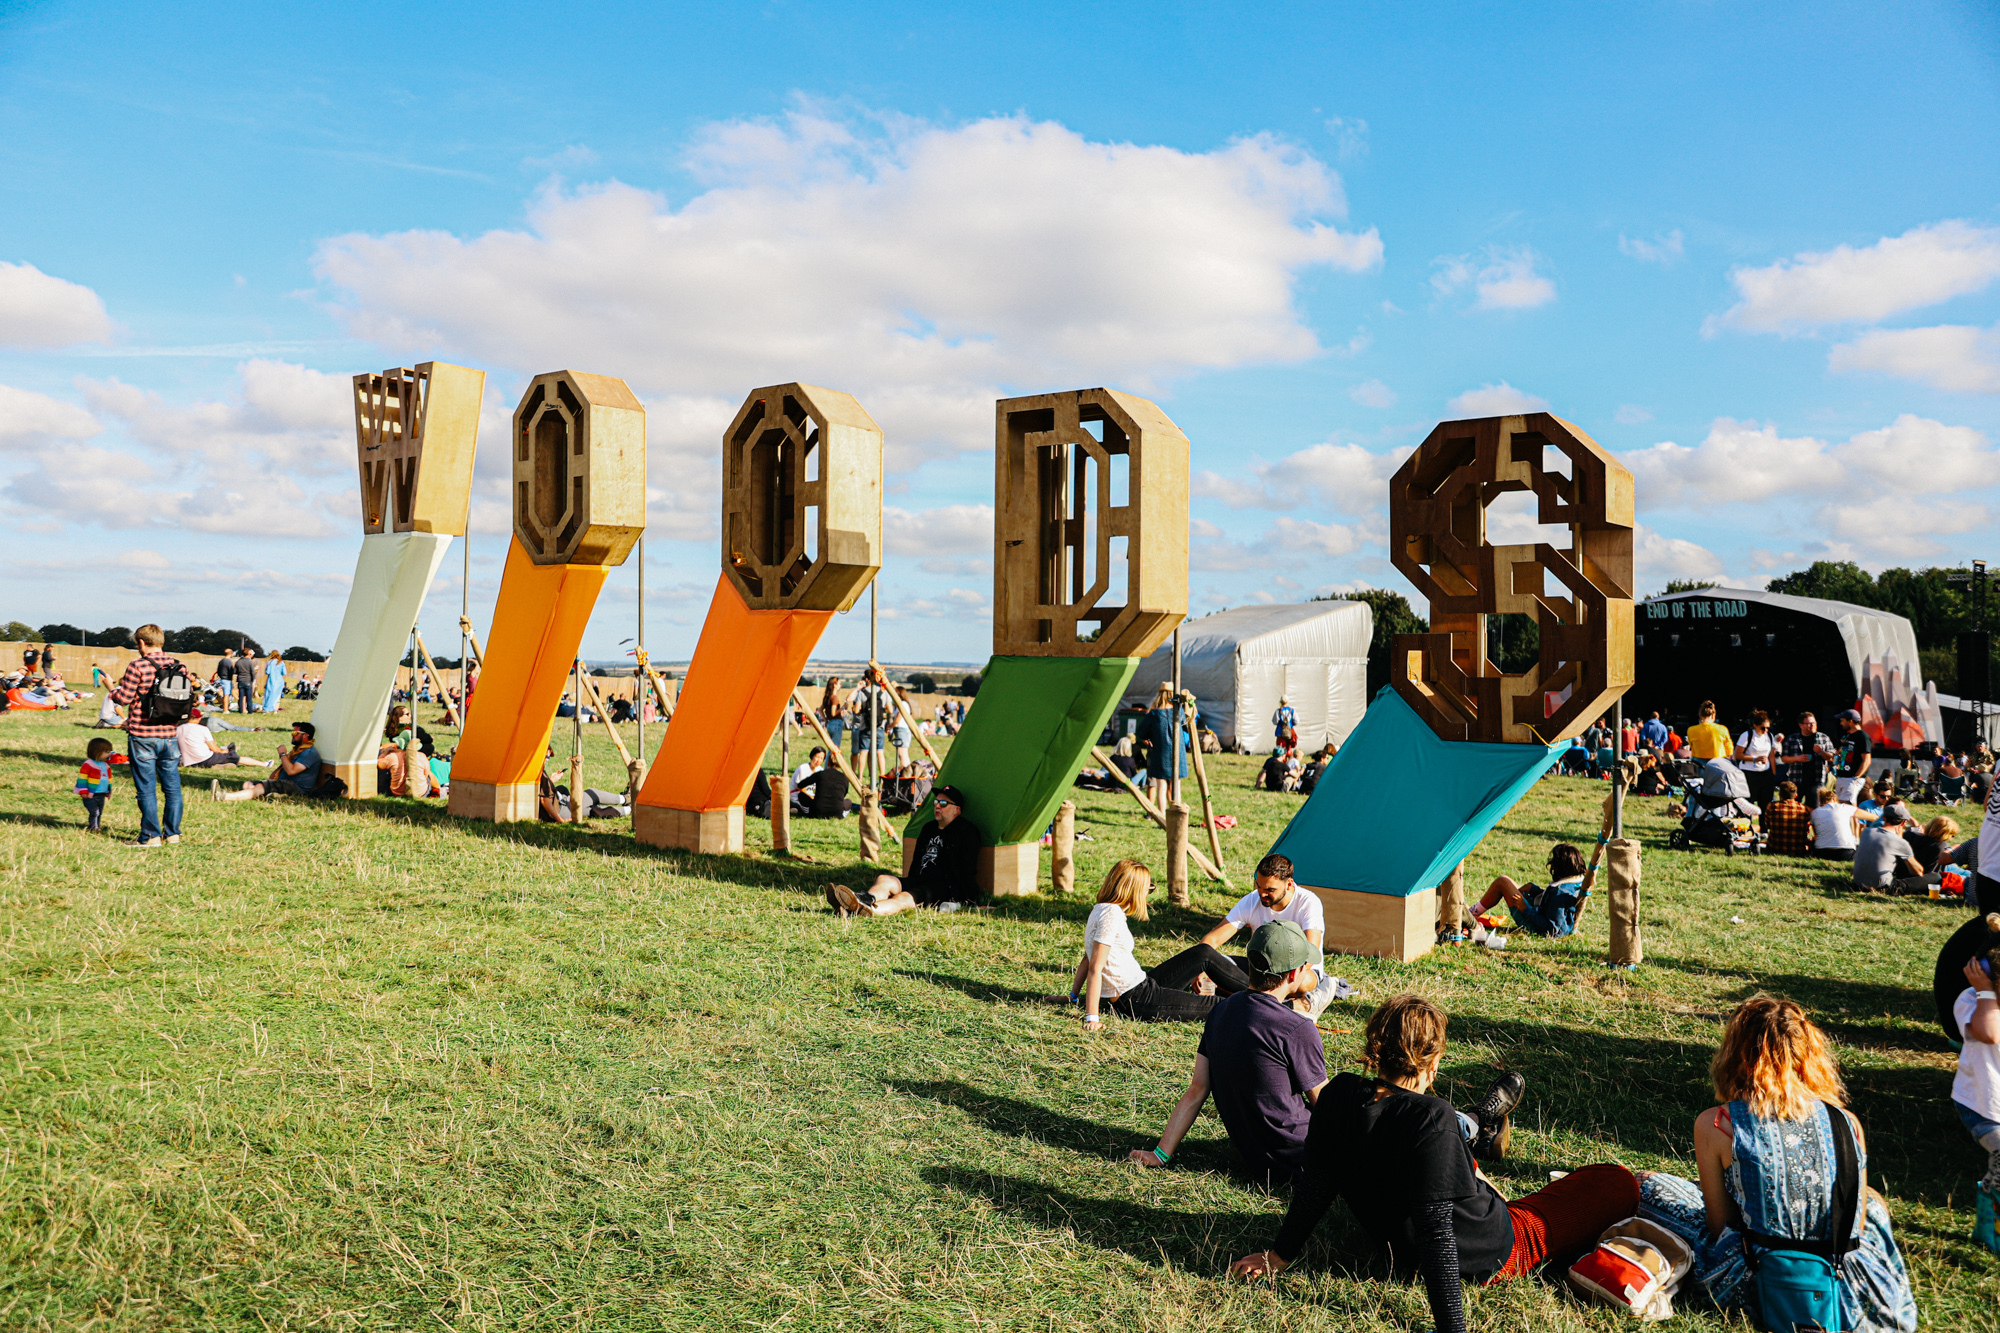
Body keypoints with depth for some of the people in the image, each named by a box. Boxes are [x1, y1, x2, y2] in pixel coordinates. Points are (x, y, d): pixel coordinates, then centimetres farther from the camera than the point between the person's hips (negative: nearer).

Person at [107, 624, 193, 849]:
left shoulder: (137, 666, -11)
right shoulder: (179, 667, 3)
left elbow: (123, 699, -11)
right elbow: (189, 697, 5)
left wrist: (114, 691, 10)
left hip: (142, 737, -4)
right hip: (169, 736, 4)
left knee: (147, 789, 2)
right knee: (172, 786, 11)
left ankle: (151, 836, 5)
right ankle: (172, 833, 17)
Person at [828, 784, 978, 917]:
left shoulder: (965, 831, -3)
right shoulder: (929, 828, 22)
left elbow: (968, 869, -9)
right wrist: (909, 884, 23)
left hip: (947, 890, -8)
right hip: (919, 882, 8)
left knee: (903, 898, -34)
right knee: (884, 880, -18)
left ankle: (866, 911, -61)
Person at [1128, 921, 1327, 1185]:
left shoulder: (1220, 1012, 0)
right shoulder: (1298, 1030, -22)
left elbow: (1196, 1090, 2)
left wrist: (1162, 1153, 7)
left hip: (1250, 1159, 7)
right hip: (1294, 1163, -7)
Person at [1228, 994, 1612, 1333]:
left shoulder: (1339, 1095, -16)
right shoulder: (1431, 1117, -34)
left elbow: (1314, 1184, -5)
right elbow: (1435, 1226, -34)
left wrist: (1282, 1253, 7)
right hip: (1489, 1257, -6)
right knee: (1619, 1182, 6)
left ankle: (1479, 1121, 60)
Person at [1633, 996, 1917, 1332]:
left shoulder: (1715, 1126, -13)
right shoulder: (1847, 1123, -4)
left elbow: (1719, 1225, -5)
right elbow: (1856, 1223, 5)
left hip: (1757, 1285, -3)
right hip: (1845, 1292, 3)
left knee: (1648, 1185, 15)